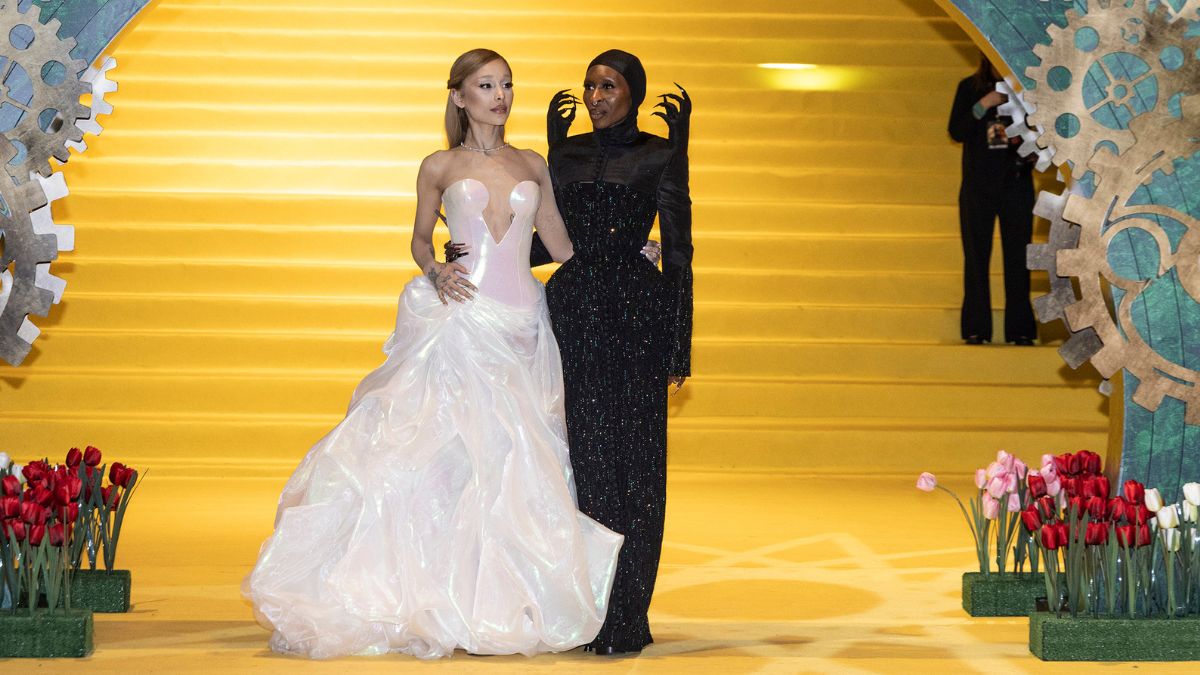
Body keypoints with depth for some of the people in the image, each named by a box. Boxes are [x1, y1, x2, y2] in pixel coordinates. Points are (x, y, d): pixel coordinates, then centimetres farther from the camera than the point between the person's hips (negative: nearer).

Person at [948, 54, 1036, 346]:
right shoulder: (970, 87, 4)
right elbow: (956, 131, -3)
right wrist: (983, 105, -14)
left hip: (1017, 182, 0)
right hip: (978, 184, 0)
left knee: (1018, 256, -1)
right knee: (976, 256, -1)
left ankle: (1020, 329, 2)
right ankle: (976, 329, 2)